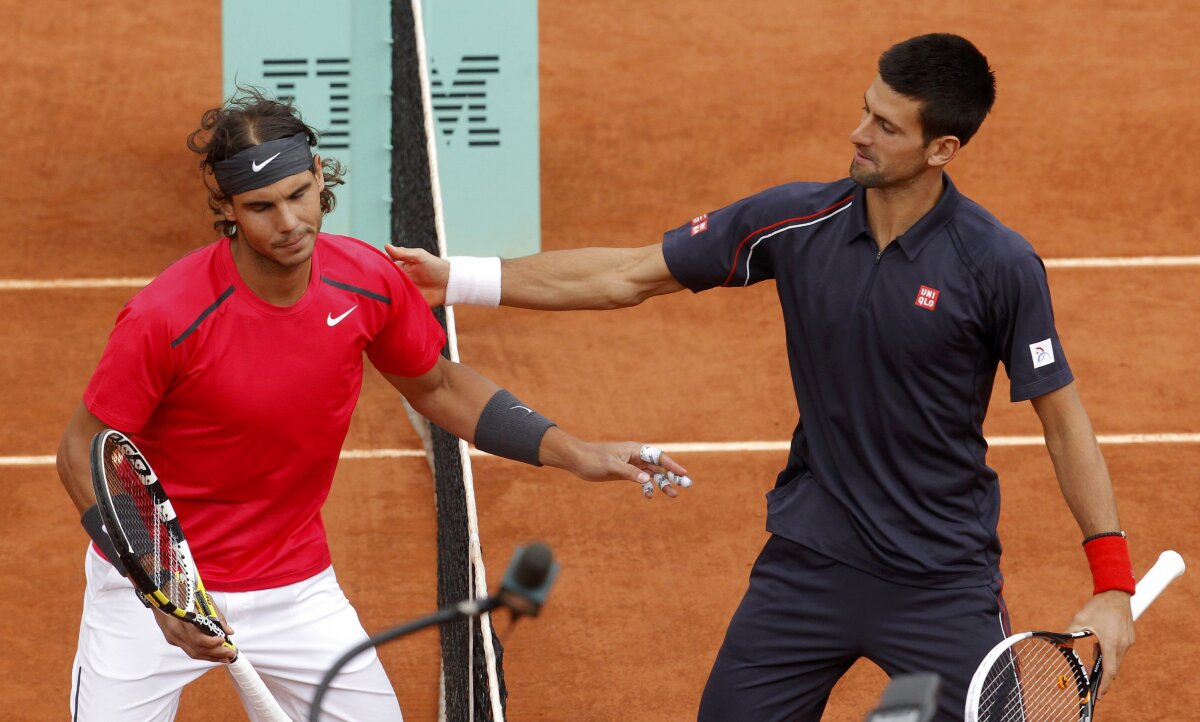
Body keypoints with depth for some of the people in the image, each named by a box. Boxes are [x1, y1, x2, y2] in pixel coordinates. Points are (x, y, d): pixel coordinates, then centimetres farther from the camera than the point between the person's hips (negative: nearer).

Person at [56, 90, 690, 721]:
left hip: (294, 589, 4)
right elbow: (83, 453, -16)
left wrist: (575, 455, -1)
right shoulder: (167, 317, -26)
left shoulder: (368, 283, -11)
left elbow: (437, 387, 8)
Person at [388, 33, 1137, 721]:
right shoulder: (794, 222, -6)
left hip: (943, 580, -3)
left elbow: (1064, 420, -7)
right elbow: (627, 276, 3)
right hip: (809, 560, 3)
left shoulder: (1000, 265, -15)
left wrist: (1112, 585, -12)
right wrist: (459, 279, 0)